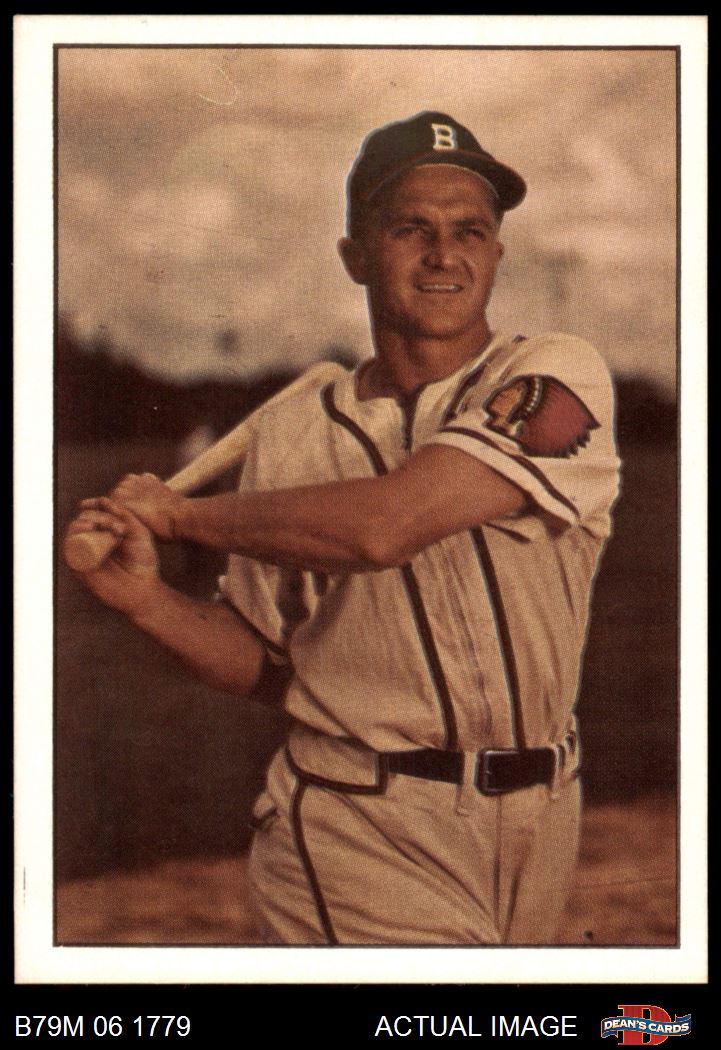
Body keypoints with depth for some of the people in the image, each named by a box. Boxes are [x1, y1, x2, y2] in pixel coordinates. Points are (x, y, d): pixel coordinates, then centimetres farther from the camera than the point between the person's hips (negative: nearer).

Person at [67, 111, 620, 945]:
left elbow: (384, 526, -22)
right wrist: (149, 600, -11)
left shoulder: (556, 379, -7)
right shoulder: (294, 434, 4)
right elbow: (255, 661, 10)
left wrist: (181, 513, -9)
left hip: (534, 826, 0)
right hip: (357, 831, 0)